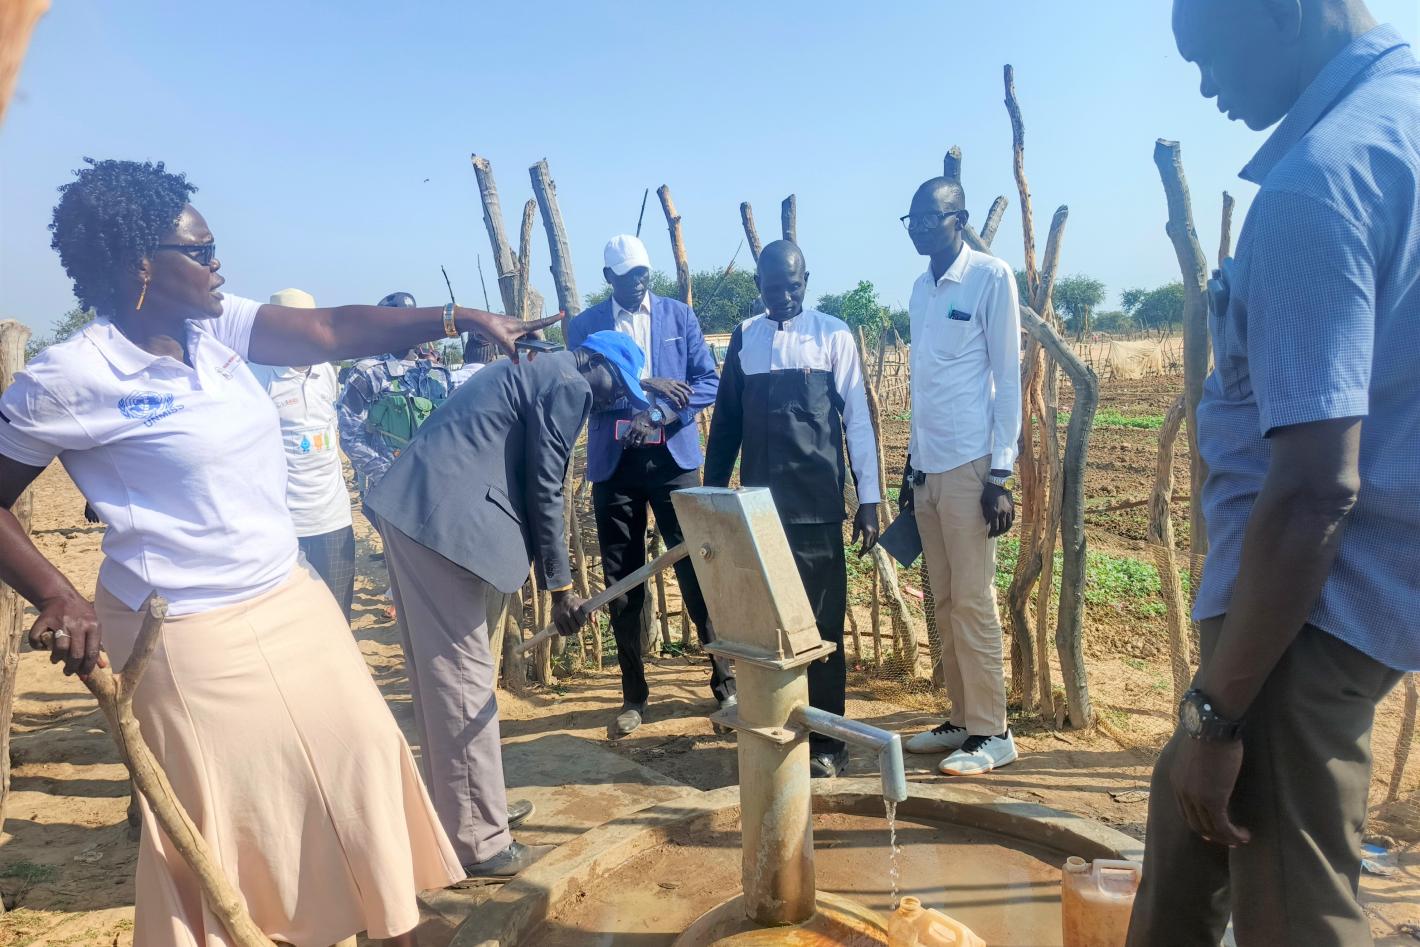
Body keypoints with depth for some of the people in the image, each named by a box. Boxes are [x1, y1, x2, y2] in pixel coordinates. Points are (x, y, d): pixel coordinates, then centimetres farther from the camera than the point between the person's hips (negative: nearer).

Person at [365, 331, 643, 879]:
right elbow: (543, 489, -8)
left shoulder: (532, 371, 26)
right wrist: (560, 584, 0)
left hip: (413, 509, 11)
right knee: (463, 674, -5)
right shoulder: (569, 384, -4)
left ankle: (452, 808, 32)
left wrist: (549, 576, 27)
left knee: (439, 670, 17)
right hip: (444, 519, -11)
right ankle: (479, 842, 5)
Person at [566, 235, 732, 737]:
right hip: (613, 461, 1)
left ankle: (725, 682, 11)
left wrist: (659, 414, -15)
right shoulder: (584, 325, 6)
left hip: (672, 456, 0)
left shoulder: (680, 315, 7)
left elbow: (708, 382, 0)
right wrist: (644, 384, -15)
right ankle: (634, 694, 20)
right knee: (622, 580, 7)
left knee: (697, 570, -2)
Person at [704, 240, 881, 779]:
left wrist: (869, 499, -5)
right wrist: (712, 494, 11)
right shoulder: (745, 337, 10)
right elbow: (726, 422, 13)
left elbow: (857, 420, 0)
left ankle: (826, 742, 15)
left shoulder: (832, 335, 1)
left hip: (817, 506, -3)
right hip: (758, 505, 3)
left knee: (821, 625, 3)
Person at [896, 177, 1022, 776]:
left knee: (973, 601, -2)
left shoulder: (991, 277, -5)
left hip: (970, 464, -7)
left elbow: (1009, 377, -8)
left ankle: (991, 732, 10)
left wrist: (1001, 473, -13)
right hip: (928, 465, 7)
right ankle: (961, 719, 22)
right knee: (944, 602, 11)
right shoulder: (921, 287, 15)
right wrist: (910, 462, 16)